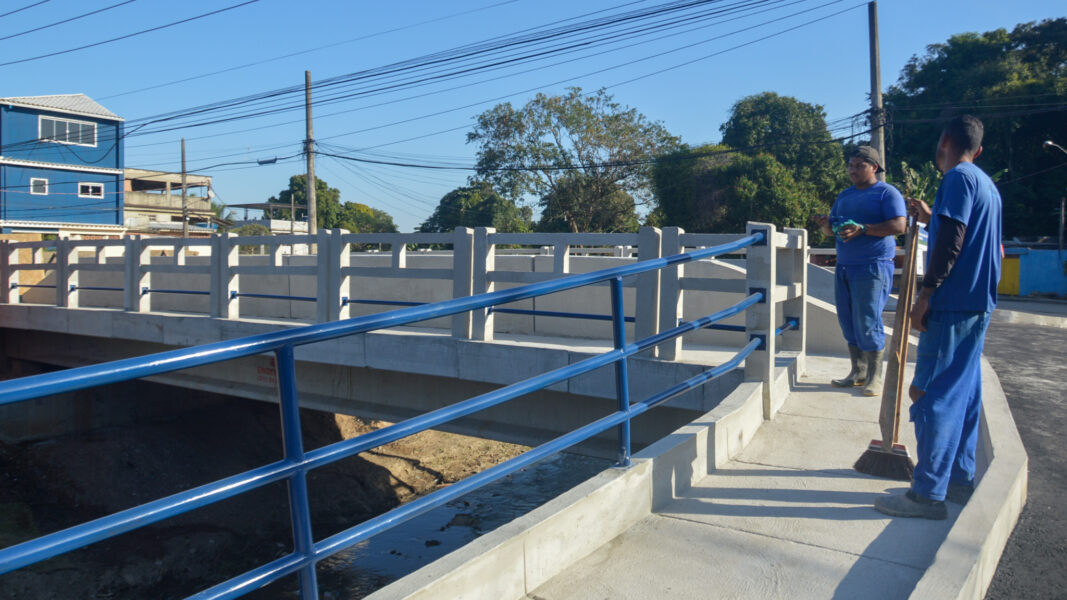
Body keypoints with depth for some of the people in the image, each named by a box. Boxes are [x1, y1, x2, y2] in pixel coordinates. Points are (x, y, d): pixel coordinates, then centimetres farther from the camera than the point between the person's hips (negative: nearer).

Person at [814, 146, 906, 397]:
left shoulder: (887, 193, -2)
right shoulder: (844, 196, 20)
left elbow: (899, 226, -13)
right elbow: (832, 229, 22)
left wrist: (862, 229, -22)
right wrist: (825, 224, -1)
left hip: (873, 266, -7)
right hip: (844, 266, 7)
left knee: (868, 323, -8)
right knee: (848, 322, 7)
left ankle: (874, 377, 2)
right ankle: (857, 372, 15)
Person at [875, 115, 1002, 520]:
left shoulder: (958, 178, -10)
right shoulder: (987, 184, 18)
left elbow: (951, 243, -19)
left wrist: (925, 294, -18)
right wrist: (930, 218, 33)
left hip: (953, 304, -10)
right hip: (979, 303, 10)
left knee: (930, 393, -8)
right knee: (963, 391, 14)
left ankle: (928, 494, -6)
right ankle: (960, 479, 21)